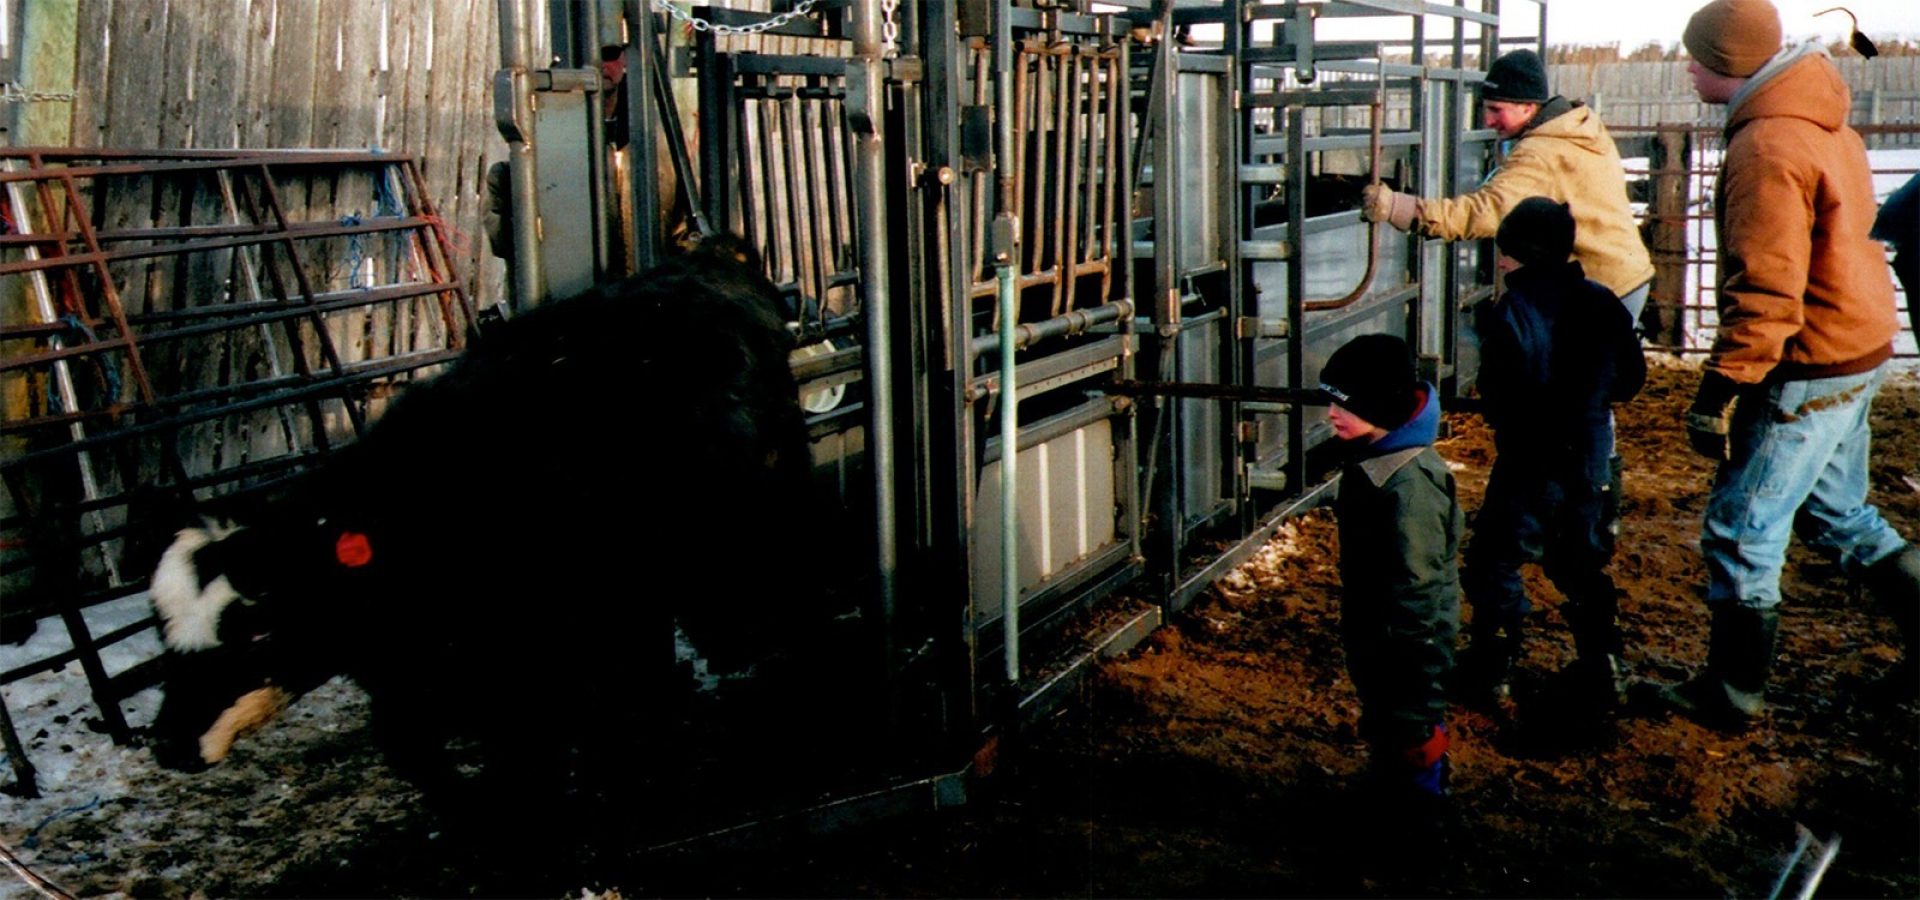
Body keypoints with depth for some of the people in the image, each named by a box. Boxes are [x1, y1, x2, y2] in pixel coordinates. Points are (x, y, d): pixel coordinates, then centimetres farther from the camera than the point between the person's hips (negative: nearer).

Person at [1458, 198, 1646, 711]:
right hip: (1588, 459, 6)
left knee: (1495, 560, 5)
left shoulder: (1513, 312, -16)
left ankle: (1491, 671, 5)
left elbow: (1500, 392, -18)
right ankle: (1603, 674, 17)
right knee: (1581, 563, 16)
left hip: (1531, 461, -6)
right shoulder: (1601, 303, 3)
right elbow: (1631, 379, 8)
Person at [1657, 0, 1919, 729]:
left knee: (1741, 531, 1)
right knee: (1836, 512, 22)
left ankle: (1732, 695, 11)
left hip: (1809, 369, -10)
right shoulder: (1820, 123, 10)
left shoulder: (1766, 149, -21)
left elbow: (1764, 295, -25)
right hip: (1858, 350, 10)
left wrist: (1716, 396, -21)